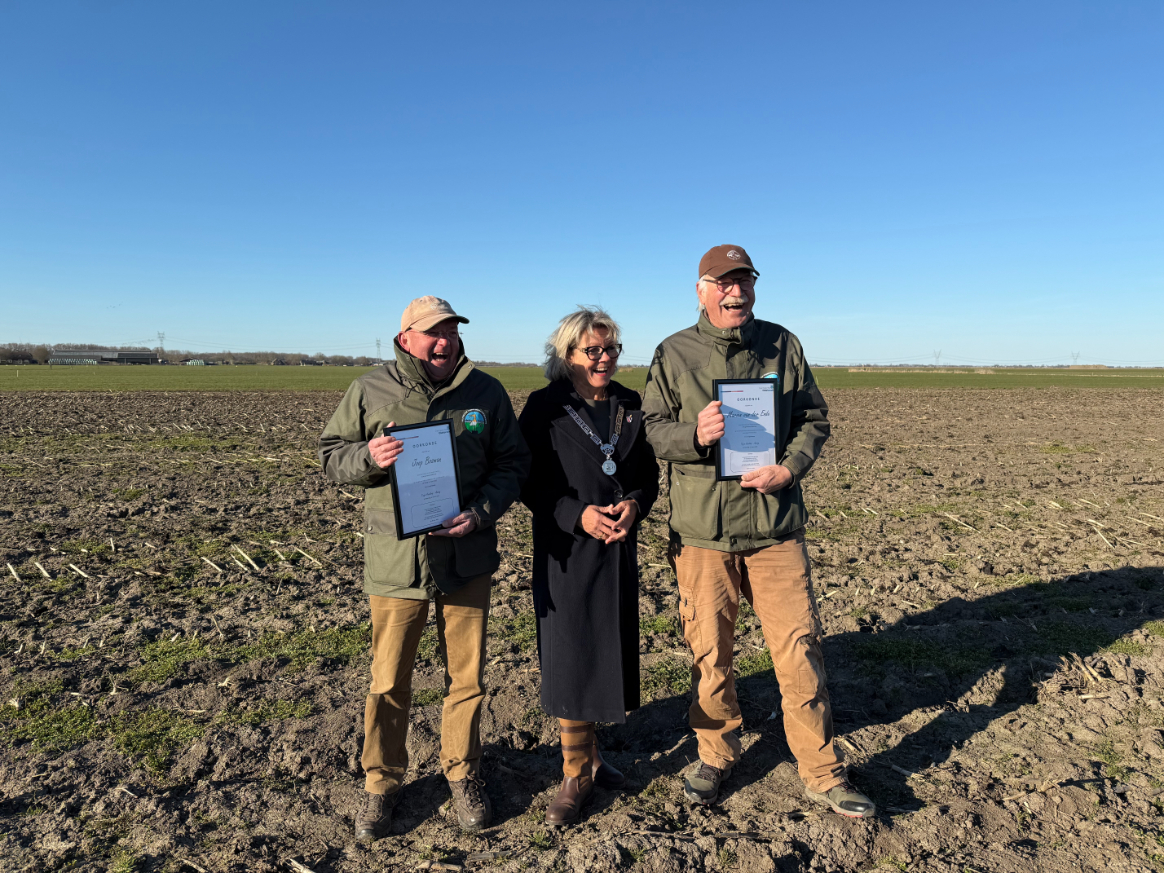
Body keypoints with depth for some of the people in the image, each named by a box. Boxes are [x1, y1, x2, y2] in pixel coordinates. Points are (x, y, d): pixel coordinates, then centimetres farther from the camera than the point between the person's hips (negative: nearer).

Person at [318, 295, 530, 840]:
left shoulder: (486, 392, 3)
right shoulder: (369, 391, -1)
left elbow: (513, 461, 7)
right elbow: (330, 454, 6)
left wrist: (482, 511, -10)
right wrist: (368, 457, -17)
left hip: (467, 556, 2)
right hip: (395, 558, -1)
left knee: (467, 677, 13)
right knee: (388, 682, 9)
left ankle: (462, 774, 35)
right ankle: (381, 783, 32)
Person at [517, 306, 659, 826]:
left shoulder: (630, 406, 8)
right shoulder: (544, 408, -5)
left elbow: (649, 472, 11)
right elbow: (528, 482, -7)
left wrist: (635, 504, -10)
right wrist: (580, 515, -18)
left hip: (619, 549, 4)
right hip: (565, 550, -4)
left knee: (608, 651, 11)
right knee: (570, 657, 1)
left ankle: (587, 757, 32)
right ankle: (578, 771, 19)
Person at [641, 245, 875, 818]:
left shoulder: (783, 345, 8)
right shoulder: (673, 354, 3)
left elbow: (814, 419, 10)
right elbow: (650, 428, 2)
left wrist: (790, 468, -9)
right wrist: (694, 435, -19)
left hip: (776, 527, 1)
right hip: (701, 531, -1)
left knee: (799, 647, 4)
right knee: (709, 651, 10)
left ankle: (822, 774, 22)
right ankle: (716, 754, 33)